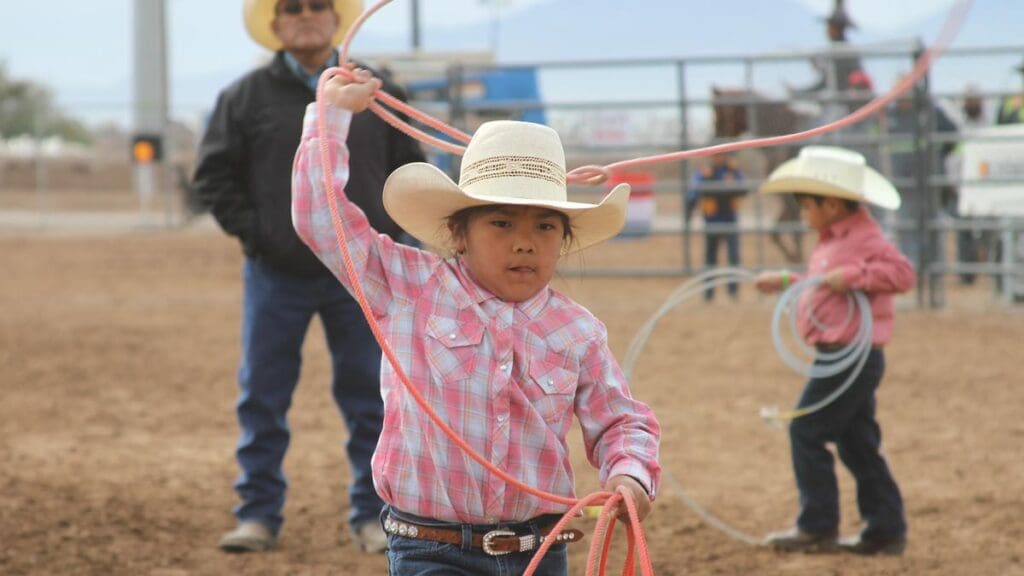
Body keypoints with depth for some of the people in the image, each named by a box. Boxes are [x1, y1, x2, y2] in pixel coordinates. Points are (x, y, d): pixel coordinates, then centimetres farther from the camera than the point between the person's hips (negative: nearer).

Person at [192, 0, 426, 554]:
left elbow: (409, 169, 13)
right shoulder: (245, 97, 1)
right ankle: (258, 515, 10)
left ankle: (372, 514, 13)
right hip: (276, 276, -1)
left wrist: (386, 231, 1)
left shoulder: (375, 94, 6)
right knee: (263, 398, 2)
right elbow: (213, 173, 4)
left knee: (369, 398, 4)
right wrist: (250, 231, -6)